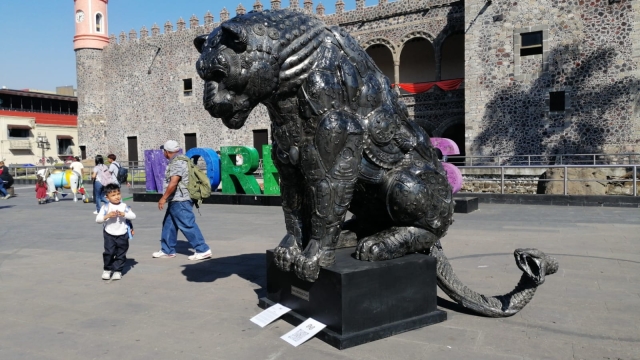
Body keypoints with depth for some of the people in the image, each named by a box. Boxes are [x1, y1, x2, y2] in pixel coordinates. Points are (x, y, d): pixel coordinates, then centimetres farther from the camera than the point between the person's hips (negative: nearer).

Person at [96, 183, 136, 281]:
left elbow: (133, 216, -8)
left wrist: (123, 214, -23)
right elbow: (97, 219, -10)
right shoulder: (105, 207, -5)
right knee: (109, 252, -5)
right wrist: (107, 216, -25)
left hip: (122, 235, 1)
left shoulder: (124, 206, -1)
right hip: (109, 235, -1)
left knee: (121, 254, 7)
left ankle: (117, 271, 19)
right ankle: (107, 270, 15)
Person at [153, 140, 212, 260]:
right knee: (168, 224, 15)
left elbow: (173, 183, -25)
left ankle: (203, 250, -5)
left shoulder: (177, 163, -17)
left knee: (188, 225, -8)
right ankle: (167, 250, 25)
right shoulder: (177, 161, 16)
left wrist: (163, 198, -19)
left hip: (180, 201, -11)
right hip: (176, 200, 11)